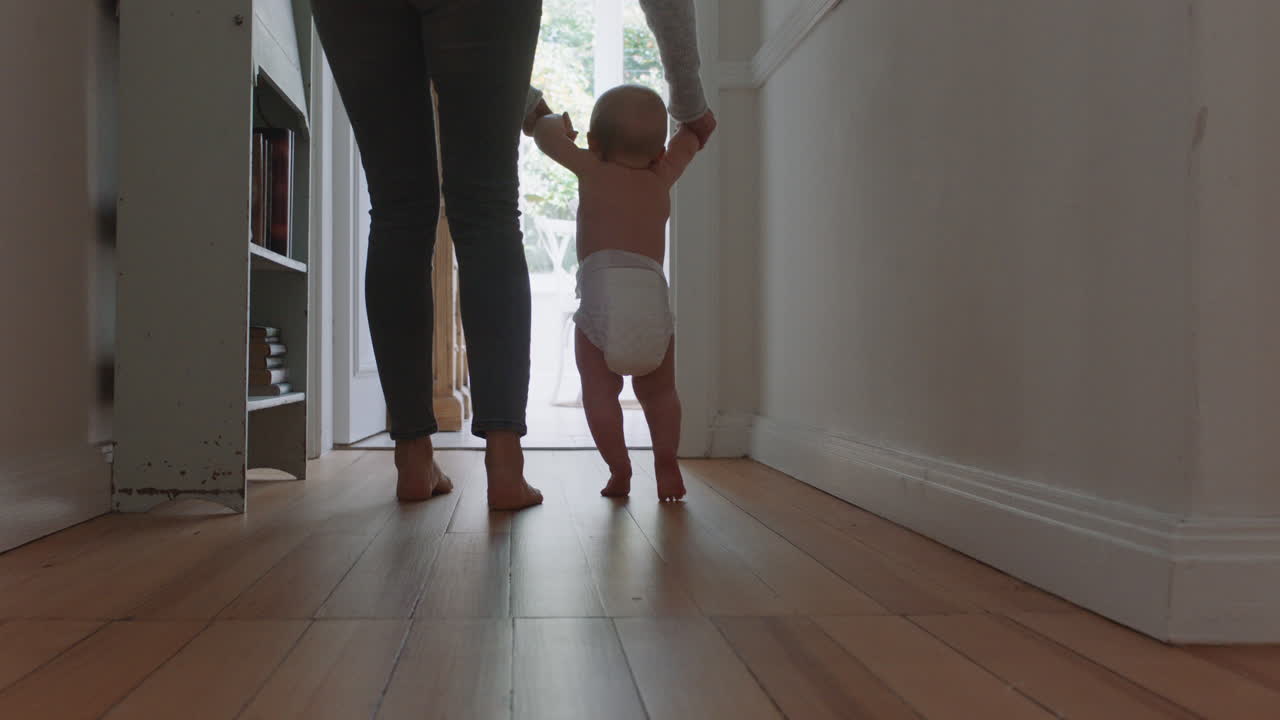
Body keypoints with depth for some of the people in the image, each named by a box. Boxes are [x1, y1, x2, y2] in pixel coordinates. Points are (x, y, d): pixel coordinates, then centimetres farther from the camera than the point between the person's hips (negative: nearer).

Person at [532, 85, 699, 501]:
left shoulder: (593, 170, 14)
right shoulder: (662, 179, 22)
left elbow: (545, 133, 23)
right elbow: (690, 139, 39)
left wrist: (559, 123, 44)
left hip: (601, 292, -3)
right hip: (652, 295, 3)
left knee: (600, 392, 5)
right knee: (659, 392, 16)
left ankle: (619, 469, -1)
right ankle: (667, 467, 7)